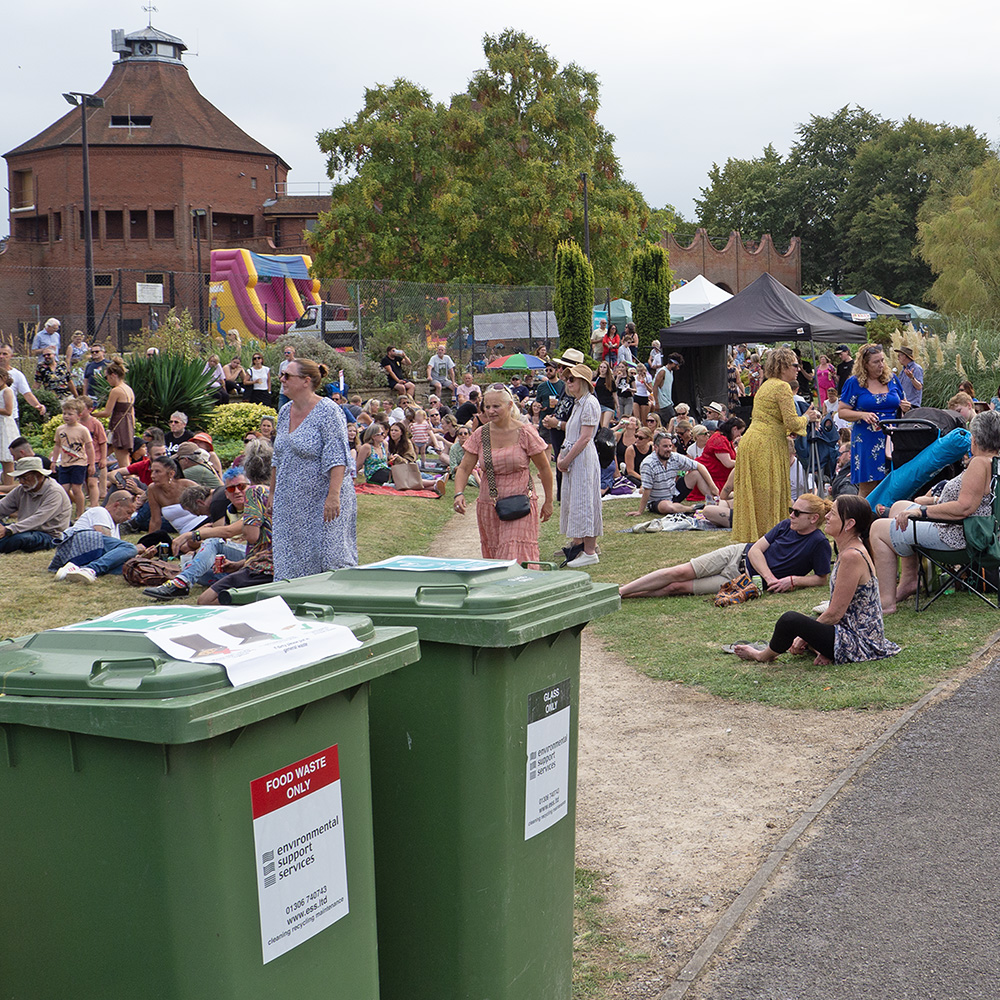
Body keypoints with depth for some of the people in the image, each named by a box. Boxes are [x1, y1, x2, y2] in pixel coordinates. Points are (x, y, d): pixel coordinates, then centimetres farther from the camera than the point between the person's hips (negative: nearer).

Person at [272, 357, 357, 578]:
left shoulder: (328, 411, -12)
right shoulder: (285, 412, 12)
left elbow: (337, 458, -18)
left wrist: (333, 495, -25)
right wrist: (273, 493, 18)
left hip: (322, 500, -7)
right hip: (290, 503, 8)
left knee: (328, 558, -6)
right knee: (289, 561, 6)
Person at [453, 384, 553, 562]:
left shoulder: (525, 433, -7)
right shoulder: (480, 435, 1)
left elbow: (544, 468, 2)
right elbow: (464, 468, 2)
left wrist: (548, 501, 5)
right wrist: (459, 494, -16)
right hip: (488, 506, 4)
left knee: (516, 560, -14)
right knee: (493, 562, 11)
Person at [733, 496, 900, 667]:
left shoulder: (852, 556, -22)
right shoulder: (848, 550, 10)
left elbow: (835, 613, -20)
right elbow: (838, 608, 14)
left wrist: (805, 636, -8)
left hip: (860, 643, -11)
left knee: (790, 620, -22)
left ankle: (765, 655, 7)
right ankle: (826, 652, 2)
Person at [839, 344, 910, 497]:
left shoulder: (892, 379, 11)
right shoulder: (854, 383, 0)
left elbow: (902, 403, 22)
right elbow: (842, 412, -2)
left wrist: (905, 407, -1)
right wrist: (862, 415, -18)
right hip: (867, 442, -3)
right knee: (867, 491, -4)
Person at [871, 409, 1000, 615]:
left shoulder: (980, 463, -25)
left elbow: (964, 508, -32)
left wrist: (922, 511, -24)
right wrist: (935, 501, 16)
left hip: (954, 536, -11)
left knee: (879, 529, -2)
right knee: (899, 506, 25)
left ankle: (887, 601, -2)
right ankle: (908, 581, 24)